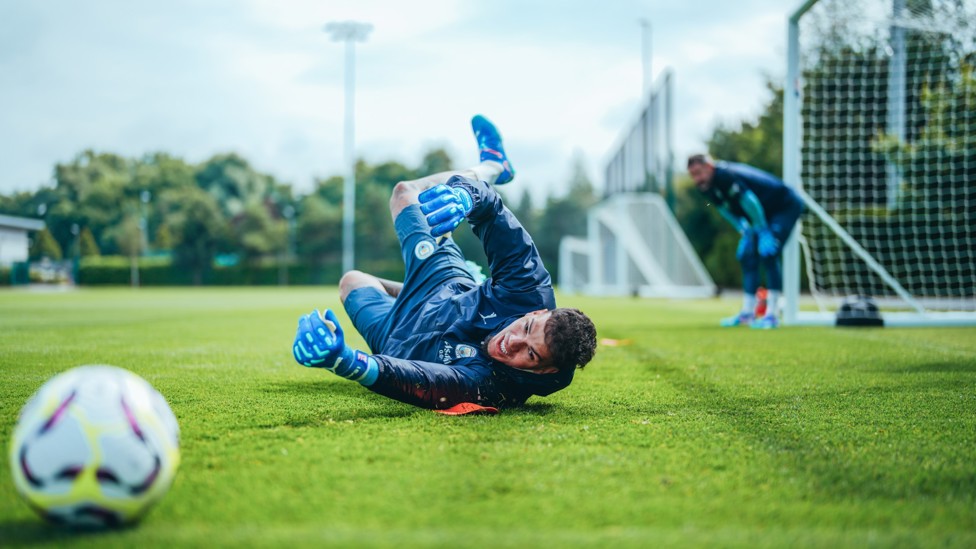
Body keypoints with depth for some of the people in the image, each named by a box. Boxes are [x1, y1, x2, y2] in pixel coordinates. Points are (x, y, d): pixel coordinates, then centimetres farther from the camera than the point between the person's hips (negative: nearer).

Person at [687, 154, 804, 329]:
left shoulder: (725, 175, -30)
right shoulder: (707, 187, -3)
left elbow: (750, 202, -28)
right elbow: (728, 210, 10)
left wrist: (763, 232, -23)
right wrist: (744, 231, 1)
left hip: (786, 207, -10)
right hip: (766, 214, 10)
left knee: (767, 253, -20)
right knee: (747, 256, 7)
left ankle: (771, 315, -18)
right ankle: (747, 313, 15)